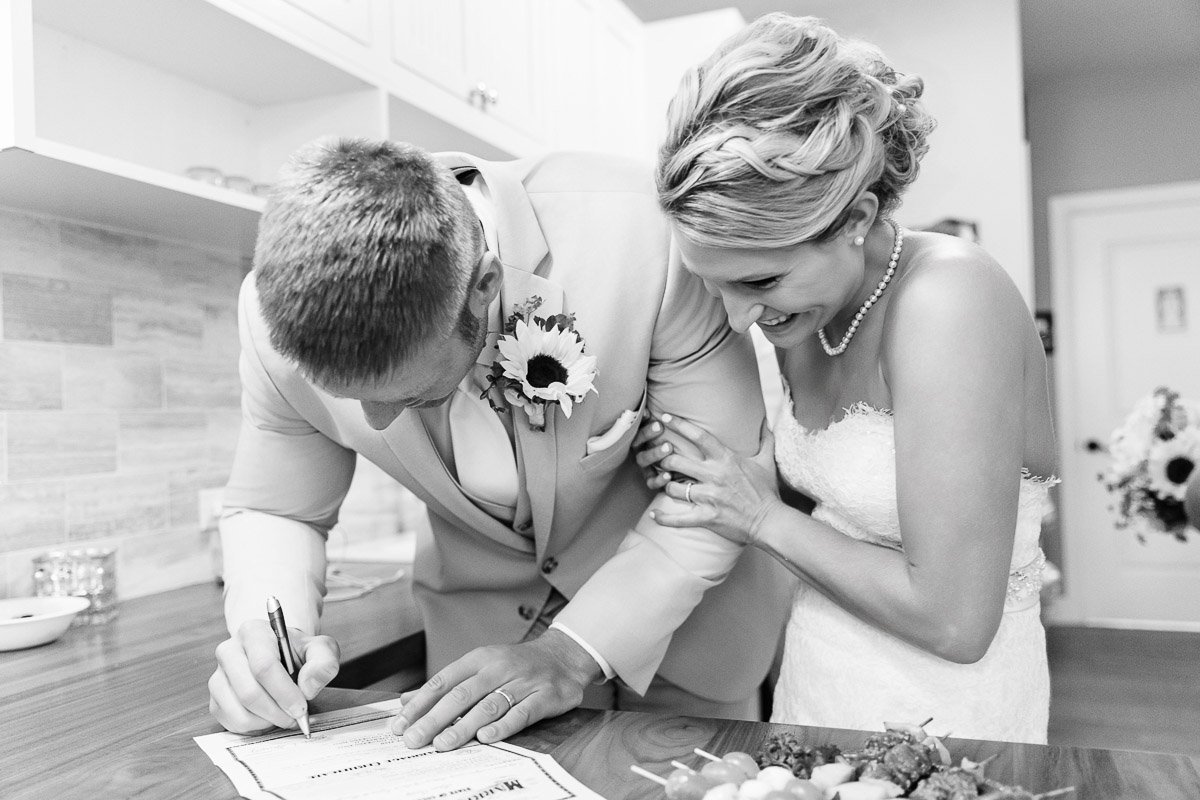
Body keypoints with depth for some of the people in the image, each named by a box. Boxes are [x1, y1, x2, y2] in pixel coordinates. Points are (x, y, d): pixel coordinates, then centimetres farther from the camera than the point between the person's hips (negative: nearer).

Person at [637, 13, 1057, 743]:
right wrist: (728, 474, -10)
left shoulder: (944, 299, -28)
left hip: (940, 716, -7)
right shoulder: (804, 305, -4)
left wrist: (764, 519, -18)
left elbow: (954, 620, -27)